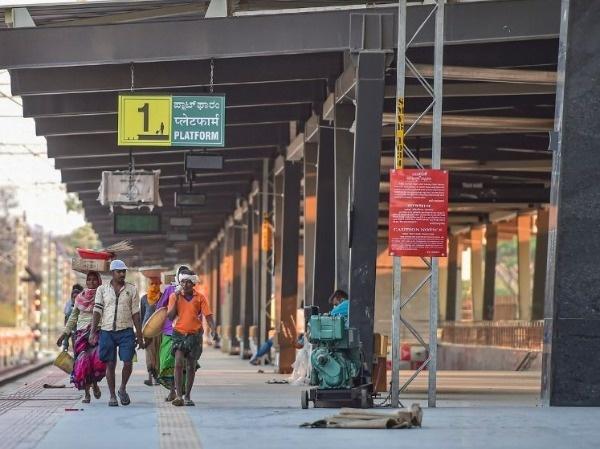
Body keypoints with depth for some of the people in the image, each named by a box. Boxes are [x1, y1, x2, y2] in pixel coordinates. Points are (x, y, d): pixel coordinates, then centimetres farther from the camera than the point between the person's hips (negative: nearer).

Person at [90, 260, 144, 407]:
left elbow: (136, 314, 7)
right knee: (110, 364, 2)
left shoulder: (131, 289, 7)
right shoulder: (102, 290, 7)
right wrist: (93, 332, -6)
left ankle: (123, 389, 17)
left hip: (126, 331, 0)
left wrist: (139, 335, 5)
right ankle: (112, 396, 12)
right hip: (107, 331, 0)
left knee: (128, 363, -8)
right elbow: (97, 311, 3)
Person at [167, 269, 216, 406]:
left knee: (191, 366, 7)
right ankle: (179, 396, -19)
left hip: (195, 334, 1)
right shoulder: (174, 296, 1)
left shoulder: (200, 298, 1)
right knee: (179, 363, -17)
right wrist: (176, 299, -12)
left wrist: (212, 328, -20)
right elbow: (170, 316, -4)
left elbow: (208, 315, -2)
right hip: (179, 333, -1)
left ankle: (187, 396, 20)